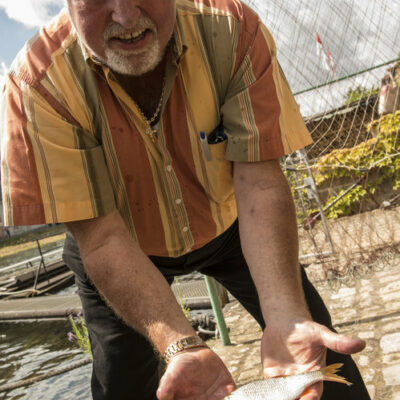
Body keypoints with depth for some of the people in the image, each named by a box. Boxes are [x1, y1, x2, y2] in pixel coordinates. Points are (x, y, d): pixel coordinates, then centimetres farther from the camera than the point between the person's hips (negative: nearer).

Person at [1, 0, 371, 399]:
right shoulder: (37, 85, -29)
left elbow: (259, 183, -29)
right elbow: (103, 239, -30)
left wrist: (284, 317, -41)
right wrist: (182, 346, -42)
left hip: (227, 225, 2)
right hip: (128, 246, 0)